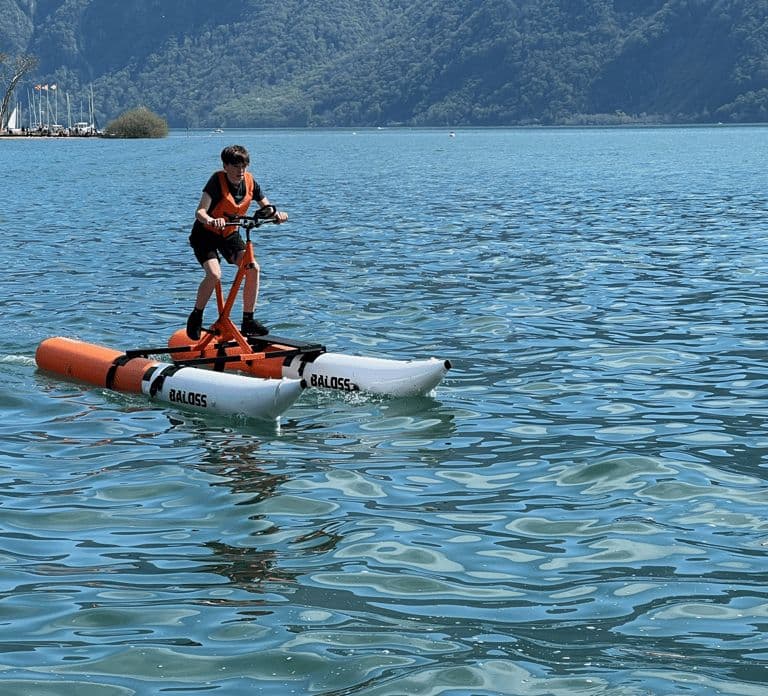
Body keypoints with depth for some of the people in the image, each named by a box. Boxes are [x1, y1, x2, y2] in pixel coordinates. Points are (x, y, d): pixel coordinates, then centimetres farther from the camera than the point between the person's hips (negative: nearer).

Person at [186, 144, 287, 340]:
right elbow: (200, 212, -34)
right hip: (205, 234, -5)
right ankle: (196, 317, -3)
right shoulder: (217, 180, -24)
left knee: (253, 269, -15)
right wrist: (211, 221, -57)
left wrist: (276, 214, -25)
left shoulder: (249, 181, -9)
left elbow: (266, 207, -1)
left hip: (230, 234, 5)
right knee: (214, 274, -26)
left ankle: (248, 321, -4)